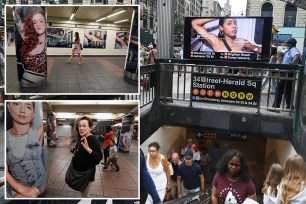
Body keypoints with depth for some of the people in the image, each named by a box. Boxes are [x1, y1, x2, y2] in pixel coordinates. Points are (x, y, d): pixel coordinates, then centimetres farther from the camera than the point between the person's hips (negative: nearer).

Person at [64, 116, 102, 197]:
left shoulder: (93, 139, -22)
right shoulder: (80, 139, 4)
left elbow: (99, 158, -29)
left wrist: (88, 149, -42)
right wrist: (70, 146, 1)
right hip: (78, 171, 8)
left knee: (84, 195, 8)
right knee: (82, 193, 22)